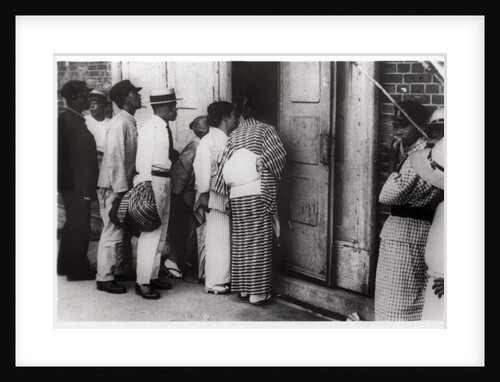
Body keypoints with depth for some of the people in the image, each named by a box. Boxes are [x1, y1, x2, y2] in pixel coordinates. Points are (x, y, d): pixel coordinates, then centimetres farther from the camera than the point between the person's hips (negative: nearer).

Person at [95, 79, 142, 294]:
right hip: (114, 187, -9)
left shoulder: (131, 122, 11)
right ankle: (104, 278, 4)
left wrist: (128, 186, 13)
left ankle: (123, 270, 29)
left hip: (125, 185, 9)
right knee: (113, 232, -4)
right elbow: (114, 157, -20)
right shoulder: (119, 123, -16)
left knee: (125, 231, 17)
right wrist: (120, 189, -21)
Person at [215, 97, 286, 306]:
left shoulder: (234, 135, 10)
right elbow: (280, 156, -9)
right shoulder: (266, 130, 1)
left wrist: (228, 190, 9)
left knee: (240, 241, 10)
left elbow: (224, 166, 5)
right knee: (259, 242, -1)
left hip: (236, 195, 4)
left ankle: (242, 287, 17)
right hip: (257, 194, -4)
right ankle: (257, 292, 0)